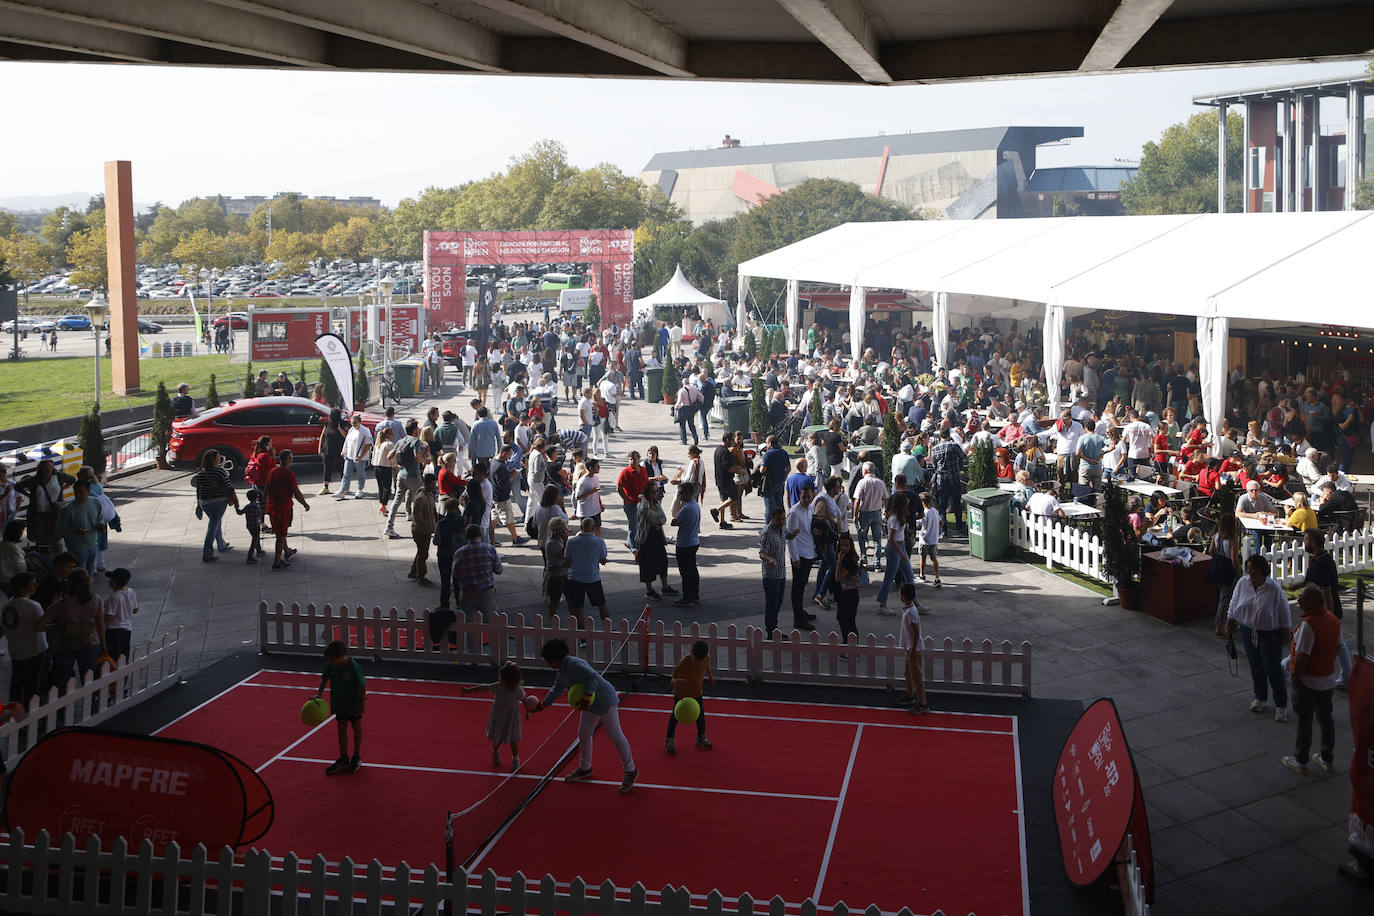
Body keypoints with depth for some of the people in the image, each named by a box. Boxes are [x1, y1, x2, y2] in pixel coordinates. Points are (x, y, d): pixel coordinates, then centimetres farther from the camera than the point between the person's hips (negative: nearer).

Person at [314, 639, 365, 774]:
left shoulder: (353, 667, -29)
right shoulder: (330, 666, -15)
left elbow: (363, 685, -18)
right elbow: (324, 679, -1)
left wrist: (362, 703, -13)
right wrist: (319, 693, -15)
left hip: (353, 702, -4)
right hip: (339, 701, 4)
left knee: (356, 727, 12)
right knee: (342, 728, 10)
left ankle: (357, 757, 28)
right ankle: (343, 759, 20)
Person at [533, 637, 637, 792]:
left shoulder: (573, 665, -23)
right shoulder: (562, 671, 10)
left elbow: (592, 677, -31)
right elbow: (556, 690, 26)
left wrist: (586, 698, -31)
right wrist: (542, 705, 31)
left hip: (605, 701, -11)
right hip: (591, 704, 11)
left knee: (615, 736, -6)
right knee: (583, 734, 16)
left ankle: (630, 771, 3)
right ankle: (585, 769, 33)